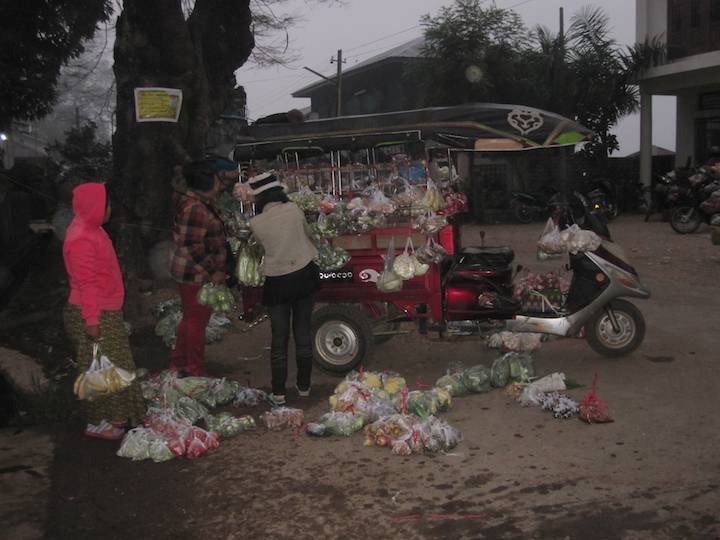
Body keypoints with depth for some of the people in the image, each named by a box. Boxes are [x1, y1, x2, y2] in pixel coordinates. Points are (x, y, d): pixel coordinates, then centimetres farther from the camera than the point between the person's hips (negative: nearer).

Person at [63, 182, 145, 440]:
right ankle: (97, 423, 12)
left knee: (115, 365, 17)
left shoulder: (92, 230, 11)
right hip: (93, 316, -10)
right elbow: (85, 282, -24)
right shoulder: (81, 239, -21)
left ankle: (115, 415, 29)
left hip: (107, 312, 10)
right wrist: (91, 319, -24)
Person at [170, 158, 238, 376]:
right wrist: (212, 274, -21)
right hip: (197, 275, -10)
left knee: (190, 317, 22)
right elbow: (193, 247, -28)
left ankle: (178, 362, 35)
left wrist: (227, 176, 17)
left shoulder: (195, 200, 4)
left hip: (188, 272, 10)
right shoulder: (196, 209, -25)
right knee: (197, 321, 3)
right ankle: (196, 370, 17)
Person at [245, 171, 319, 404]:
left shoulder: (256, 224, -13)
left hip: (277, 283, -2)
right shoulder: (294, 210, -9)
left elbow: (263, 245, 4)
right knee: (303, 332, 14)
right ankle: (303, 386, 24)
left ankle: (278, 392, 15)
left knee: (279, 337, 11)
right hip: (305, 276, 2)